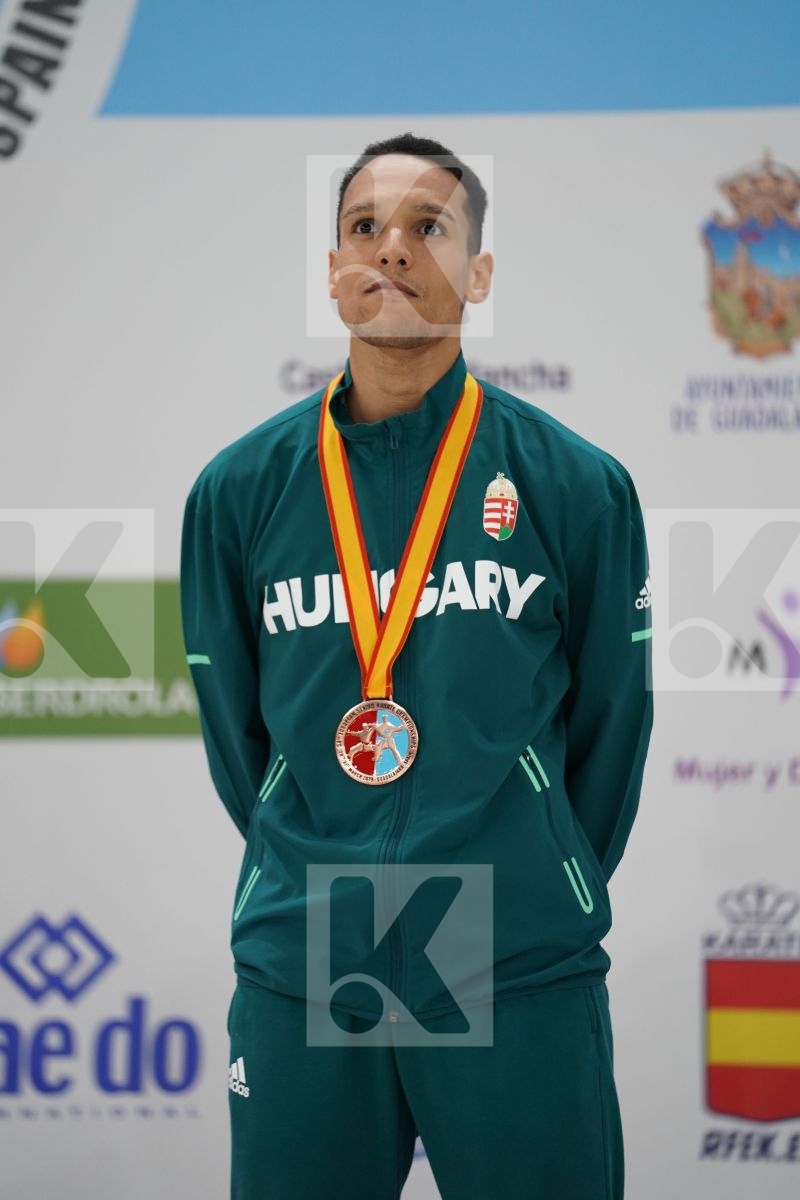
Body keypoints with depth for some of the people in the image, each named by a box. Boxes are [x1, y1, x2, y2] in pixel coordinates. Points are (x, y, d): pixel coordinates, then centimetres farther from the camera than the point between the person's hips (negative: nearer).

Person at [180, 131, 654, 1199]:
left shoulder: (577, 486, -1)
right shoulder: (239, 490, 3)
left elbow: (610, 723, 7)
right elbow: (232, 727, 13)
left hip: (521, 983, -1)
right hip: (300, 979, 2)